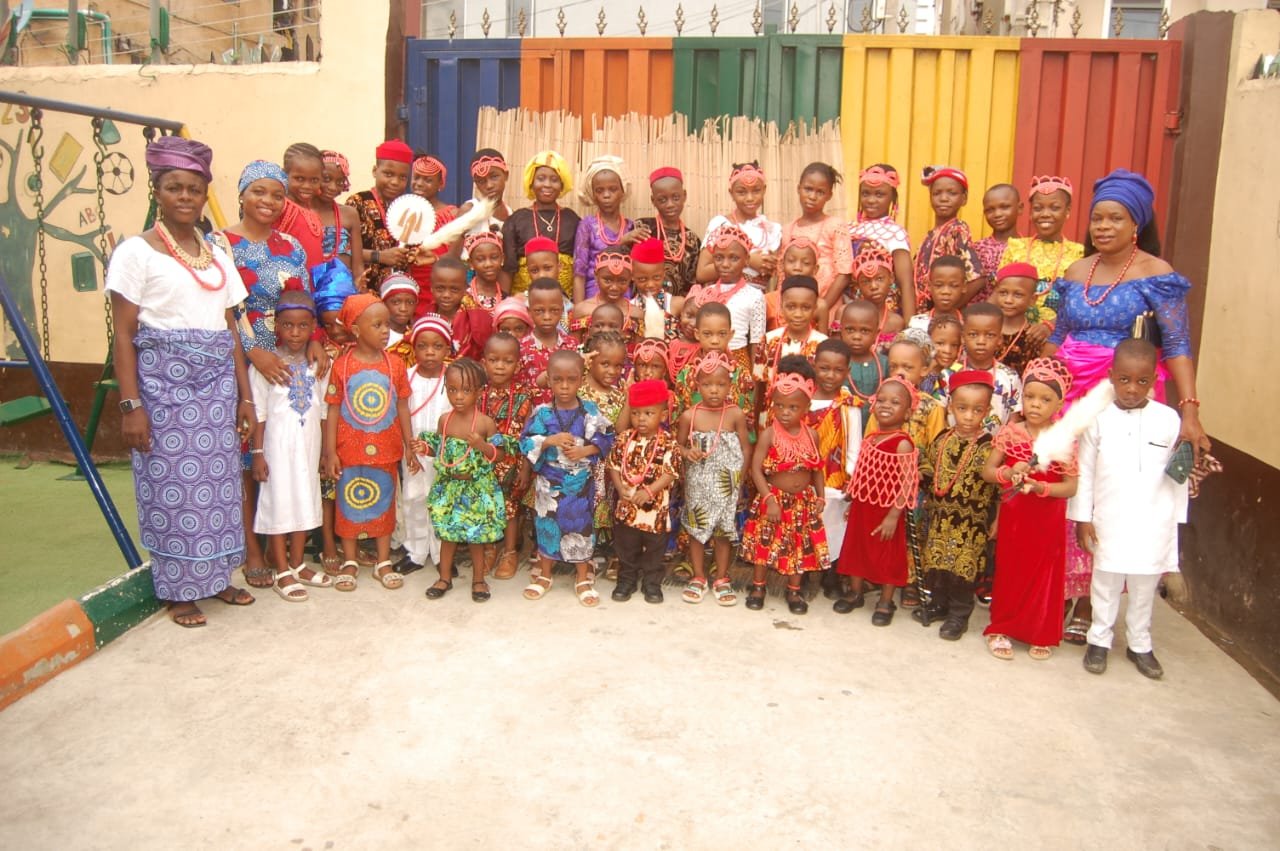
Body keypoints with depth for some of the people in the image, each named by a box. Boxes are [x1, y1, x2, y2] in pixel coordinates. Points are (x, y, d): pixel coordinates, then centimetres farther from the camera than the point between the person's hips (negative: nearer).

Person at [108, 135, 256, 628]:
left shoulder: (218, 256, 13)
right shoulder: (136, 252, -3)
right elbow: (123, 335, -6)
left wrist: (244, 394, 9)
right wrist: (130, 405, -13)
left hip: (216, 384, 5)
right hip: (163, 383, -5)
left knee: (217, 481, 8)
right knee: (171, 485, 1)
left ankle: (216, 576, 23)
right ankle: (179, 590, 14)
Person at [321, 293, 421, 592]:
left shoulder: (395, 365, -1)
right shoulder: (342, 365, -8)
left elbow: (402, 407, 4)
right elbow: (333, 410, -5)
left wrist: (409, 446, 5)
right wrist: (330, 452, -7)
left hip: (386, 450, 2)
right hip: (350, 450, -2)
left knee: (384, 503, 11)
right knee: (349, 502, 10)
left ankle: (384, 562, 24)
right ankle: (349, 562, 25)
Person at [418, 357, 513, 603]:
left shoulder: (485, 422, -13)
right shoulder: (445, 419, -1)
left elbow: (499, 454, -9)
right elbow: (442, 448, 11)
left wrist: (483, 446, -26)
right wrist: (425, 448, -7)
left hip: (477, 488, -3)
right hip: (449, 486, 3)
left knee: (476, 535, 7)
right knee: (447, 533, 13)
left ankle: (478, 579, 25)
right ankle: (445, 577, 29)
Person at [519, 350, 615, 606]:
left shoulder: (591, 411, -6)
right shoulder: (542, 413, -7)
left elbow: (606, 438, -3)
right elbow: (526, 443, -8)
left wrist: (585, 451, -18)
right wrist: (550, 441, -23)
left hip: (581, 483, 0)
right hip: (549, 483, 0)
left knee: (581, 527, 9)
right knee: (547, 526, 12)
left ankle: (583, 578, 25)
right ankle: (544, 575, 31)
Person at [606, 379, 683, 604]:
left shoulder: (669, 442, -10)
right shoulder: (624, 438, -2)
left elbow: (670, 474, -14)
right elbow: (613, 465, 1)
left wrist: (649, 492, -24)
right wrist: (620, 487, -15)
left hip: (656, 507, -2)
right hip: (626, 505, 2)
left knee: (654, 548, 12)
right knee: (625, 546, 15)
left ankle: (652, 583, 28)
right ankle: (626, 580, 31)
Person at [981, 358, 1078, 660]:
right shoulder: (1009, 432, -4)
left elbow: (1071, 488, -8)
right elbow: (987, 471, -1)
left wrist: (1039, 487, -23)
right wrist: (1008, 473, -20)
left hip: (1048, 518, -1)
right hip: (1014, 514, 1)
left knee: (1045, 575, 10)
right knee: (1009, 571, 9)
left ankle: (1042, 634, 25)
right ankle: (1001, 629, 23)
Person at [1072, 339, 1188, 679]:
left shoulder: (1169, 419, -3)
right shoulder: (1097, 418, -5)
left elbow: (1179, 475, 4)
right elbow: (1084, 471, -1)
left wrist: (1175, 522, 5)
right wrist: (1082, 517, -2)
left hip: (1153, 524, 1)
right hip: (1109, 523, -1)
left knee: (1145, 587, 14)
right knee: (1106, 584, 11)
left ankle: (1139, 644, 31)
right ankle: (1099, 640, 28)